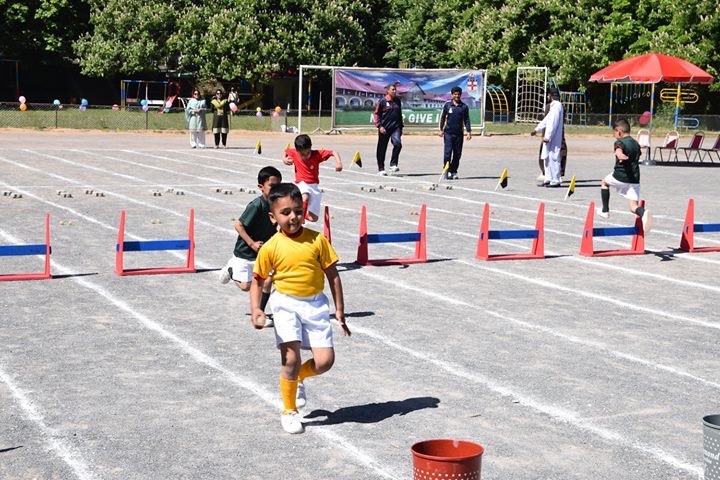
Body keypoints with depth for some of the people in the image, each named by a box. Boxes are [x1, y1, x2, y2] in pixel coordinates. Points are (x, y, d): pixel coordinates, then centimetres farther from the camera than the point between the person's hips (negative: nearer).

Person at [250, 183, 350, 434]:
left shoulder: (318, 240, -4)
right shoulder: (271, 248, -7)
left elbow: (332, 275, 3)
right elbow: (258, 281, 1)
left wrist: (339, 311, 3)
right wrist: (256, 309, -15)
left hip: (316, 304, 2)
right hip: (286, 304, -2)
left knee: (325, 360, -5)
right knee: (291, 358, -11)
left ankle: (298, 378, 29)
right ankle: (289, 411, 10)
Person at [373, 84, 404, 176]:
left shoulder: (398, 100, 12)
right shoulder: (382, 101, -2)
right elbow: (376, 114, -2)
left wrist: (401, 126, 22)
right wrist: (379, 126, -12)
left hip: (396, 127, 3)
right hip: (384, 128, -3)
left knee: (398, 143, -21)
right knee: (382, 149, 3)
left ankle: (393, 165, -10)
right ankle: (381, 169, 16)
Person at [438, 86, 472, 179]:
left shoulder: (464, 106, 6)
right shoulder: (447, 105, 3)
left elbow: (466, 120, 8)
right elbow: (442, 117, 7)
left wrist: (468, 131, 0)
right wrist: (441, 130, 2)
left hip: (459, 133, 2)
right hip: (448, 132, -2)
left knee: (457, 154, 4)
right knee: (448, 152, -9)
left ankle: (453, 171, 13)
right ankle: (446, 170, -3)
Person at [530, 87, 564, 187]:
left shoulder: (557, 106, -14)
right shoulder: (553, 106, 18)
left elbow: (553, 123, -20)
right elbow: (546, 120, 27)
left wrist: (547, 137, -22)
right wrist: (536, 130, 28)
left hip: (553, 138, -10)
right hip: (549, 138, 10)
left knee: (553, 157, -9)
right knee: (547, 157, 14)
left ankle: (555, 181, -7)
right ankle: (548, 179, 20)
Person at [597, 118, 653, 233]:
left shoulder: (619, 142, -6)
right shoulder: (636, 143, 16)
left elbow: (618, 150, -31)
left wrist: (620, 155, -53)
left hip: (620, 177, -5)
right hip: (635, 179, 5)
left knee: (604, 182, 27)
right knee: (633, 206, 1)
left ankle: (605, 211, 27)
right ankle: (643, 213, -34)